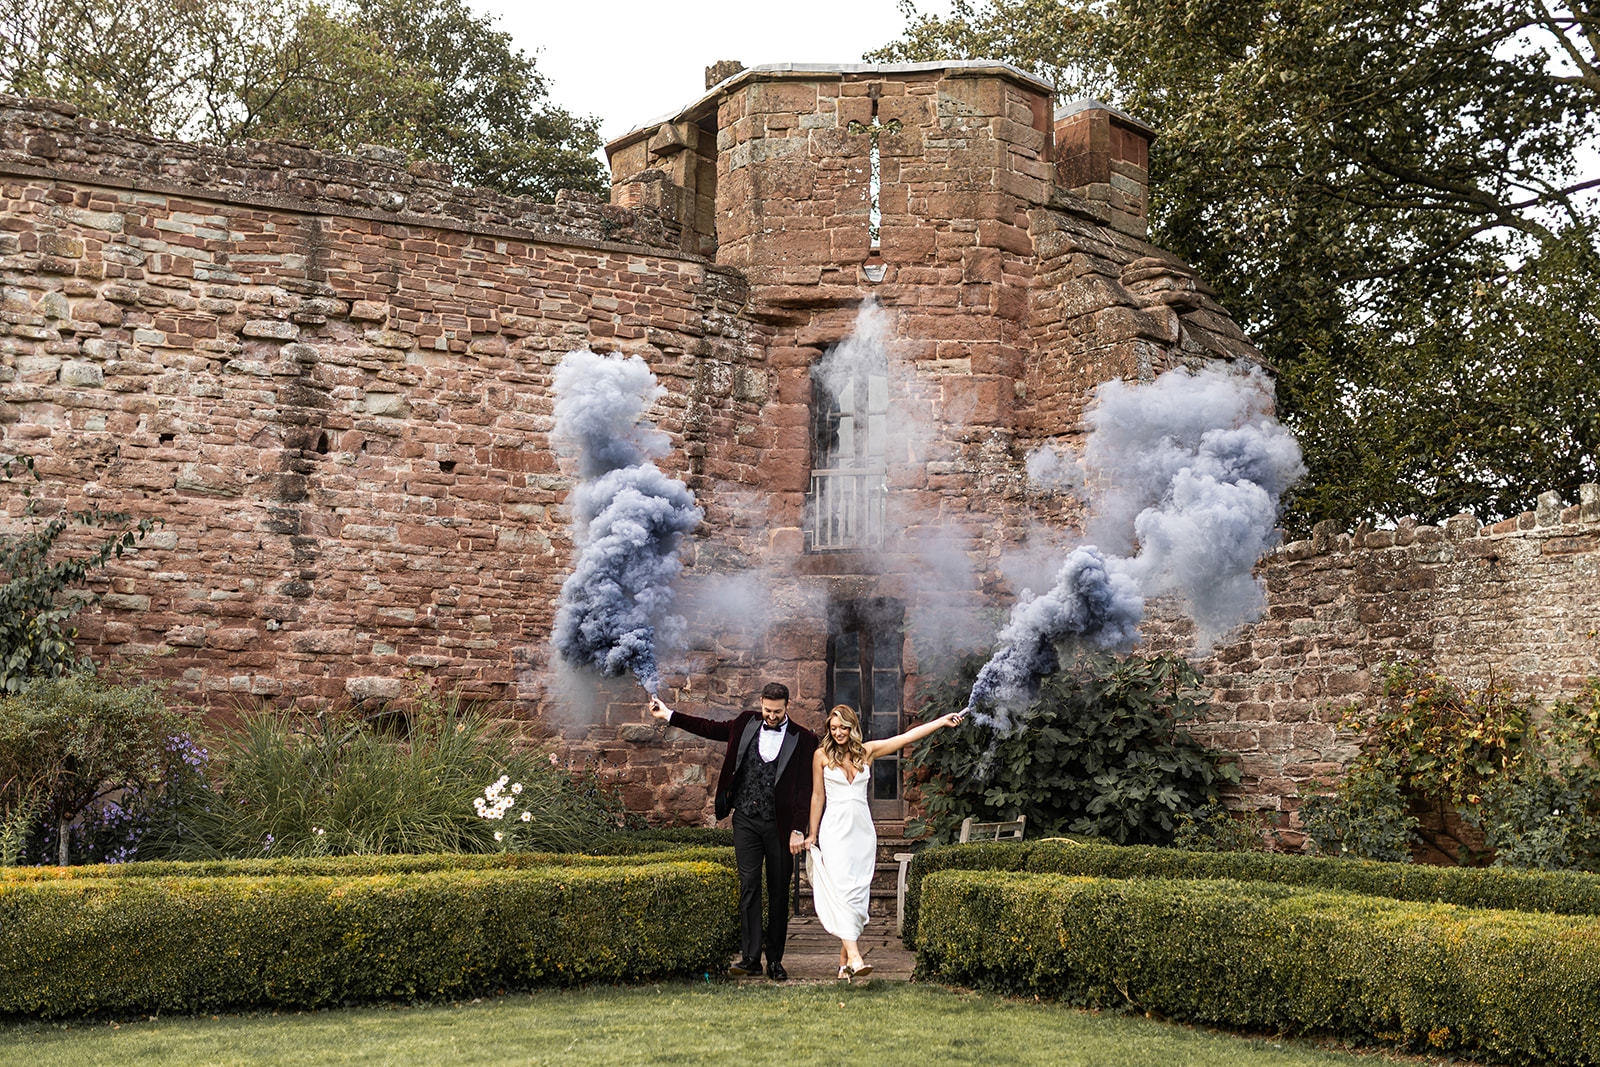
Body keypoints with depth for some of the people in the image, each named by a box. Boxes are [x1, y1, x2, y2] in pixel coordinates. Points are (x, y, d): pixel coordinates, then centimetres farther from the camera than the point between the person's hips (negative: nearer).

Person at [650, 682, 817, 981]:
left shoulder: (803, 739, -3)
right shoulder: (747, 723, 6)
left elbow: (805, 789, -5)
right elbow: (711, 728, 19)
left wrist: (798, 830, -12)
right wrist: (668, 715, 20)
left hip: (780, 824, -2)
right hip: (746, 819, 2)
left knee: (779, 891, 4)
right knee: (749, 886, -5)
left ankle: (775, 961, 12)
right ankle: (750, 957, -5)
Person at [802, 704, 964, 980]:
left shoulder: (867, 751, 9)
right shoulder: (822, 756, 3)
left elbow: (907, 737, 8)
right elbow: (818, 796, 7)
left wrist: (943, 721, 5)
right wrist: (812, 834, 7)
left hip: (862, 830, 3)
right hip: (835, 829, -3)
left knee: (857, 894, 0)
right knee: (842, 890, -17)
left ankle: (844, 961, 6)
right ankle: (853, 957, -28)